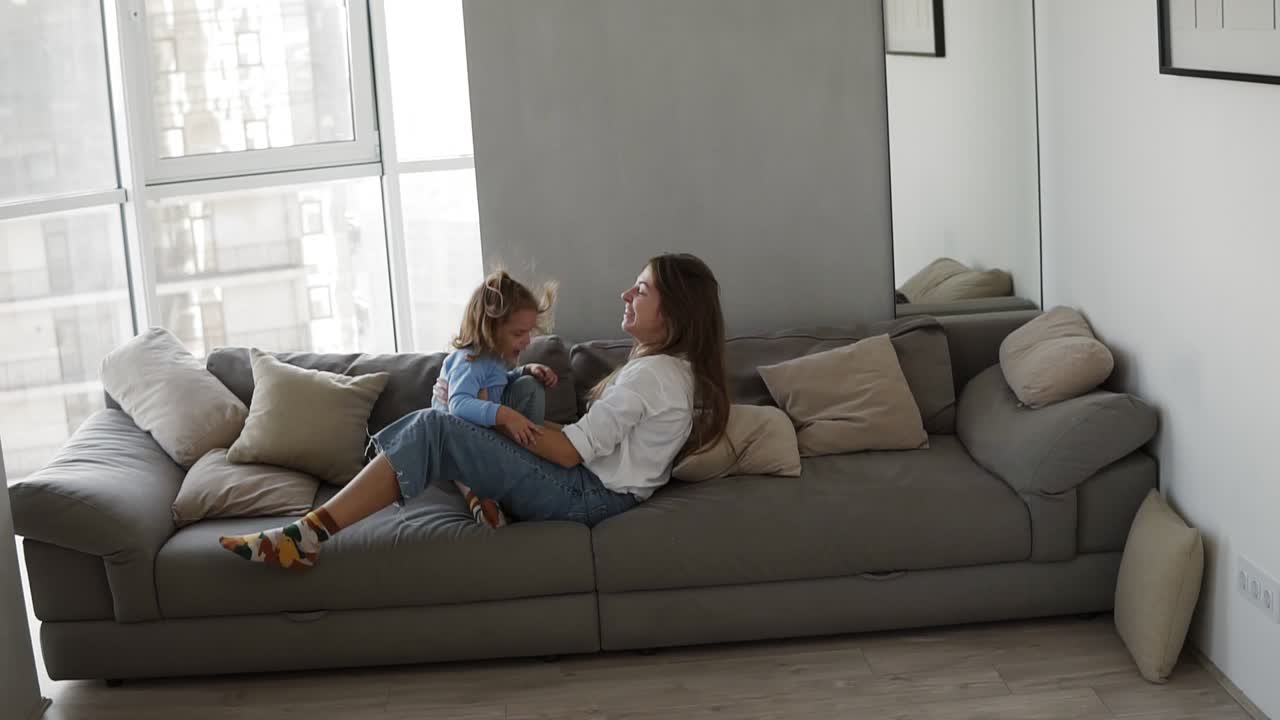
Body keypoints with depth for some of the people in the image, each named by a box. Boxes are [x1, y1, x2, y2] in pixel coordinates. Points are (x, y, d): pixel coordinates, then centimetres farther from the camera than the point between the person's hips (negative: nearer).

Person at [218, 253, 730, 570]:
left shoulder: (653, 373, -16)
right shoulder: (673, 365, 16)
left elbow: (572, 450, -19)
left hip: (588, 495, -10)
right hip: (599, 487, 10)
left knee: (435, 429, -21)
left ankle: (309, 534, -24)